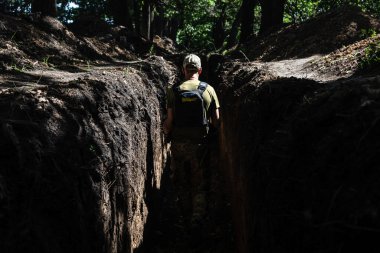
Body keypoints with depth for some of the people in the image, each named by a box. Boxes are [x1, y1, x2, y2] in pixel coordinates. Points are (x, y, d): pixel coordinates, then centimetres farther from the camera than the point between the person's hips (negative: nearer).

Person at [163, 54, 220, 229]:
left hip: (178, 143, 1)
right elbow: (216, 121, -2)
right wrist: (209, 131, 17)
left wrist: (166, 132, 14)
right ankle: (197, 219, 11)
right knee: (199, 184, 12)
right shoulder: (209, 90, -3)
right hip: (199, 143, 0)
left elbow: (169, 120, -6)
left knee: (181, 183, 16)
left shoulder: (173, 91, -4)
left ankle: (186, 218, 26)